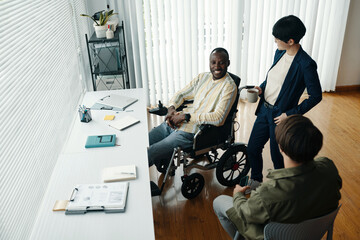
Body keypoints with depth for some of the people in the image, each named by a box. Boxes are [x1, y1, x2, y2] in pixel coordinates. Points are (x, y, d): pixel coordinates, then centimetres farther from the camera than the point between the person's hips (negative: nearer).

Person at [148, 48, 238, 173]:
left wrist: (186, 116, -20)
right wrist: (171, 108, -5)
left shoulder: (229, 86, -10)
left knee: (150, 154, -16)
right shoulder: (202, 77, 11)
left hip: (193, 131, -7)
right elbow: (181, 94, 18)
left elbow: (218, 119, -21)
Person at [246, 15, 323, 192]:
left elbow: (315, 96, -15)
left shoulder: (306, 64, -21)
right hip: (264, 110, 7)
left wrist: (290, 114, -17)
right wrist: (261, 88, -1)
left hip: (280, 116, -7)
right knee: (252, 148, 16)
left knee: (277, 157, 11)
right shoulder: (280, 52, 1)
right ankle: (256, 180, 40)